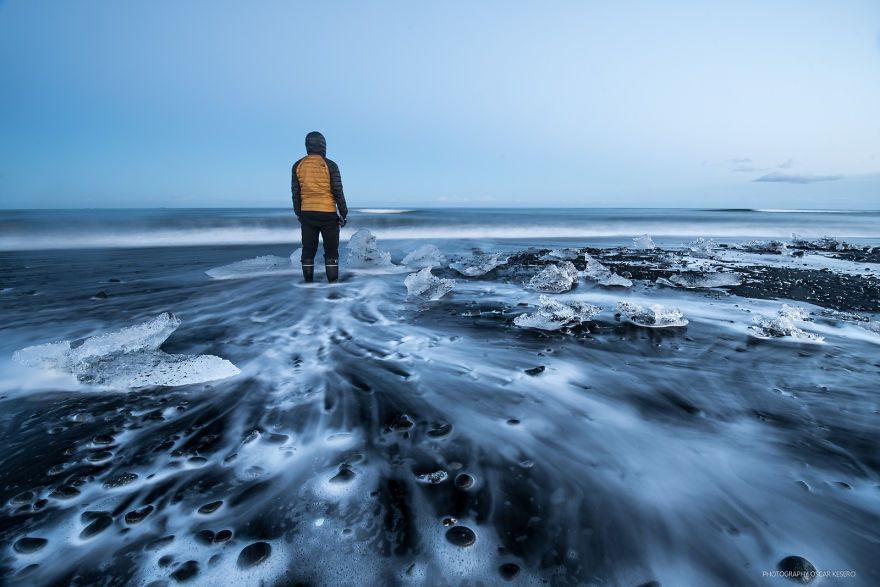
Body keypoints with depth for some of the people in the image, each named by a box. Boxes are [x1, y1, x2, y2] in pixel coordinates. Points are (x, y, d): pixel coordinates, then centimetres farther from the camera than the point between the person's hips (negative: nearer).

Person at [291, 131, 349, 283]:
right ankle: (333, 283, 3)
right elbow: (338, 191, -7)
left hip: (307, 214, 3)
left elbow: (295, 193, 8)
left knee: (308, 250, 10)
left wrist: (299, 213, 17)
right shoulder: (330, 165, -7)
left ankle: (308, 283, 13)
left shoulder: (298, 166, 4)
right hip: (328, 214, -3)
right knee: (331, 251, 4)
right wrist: (343, 213, 1)